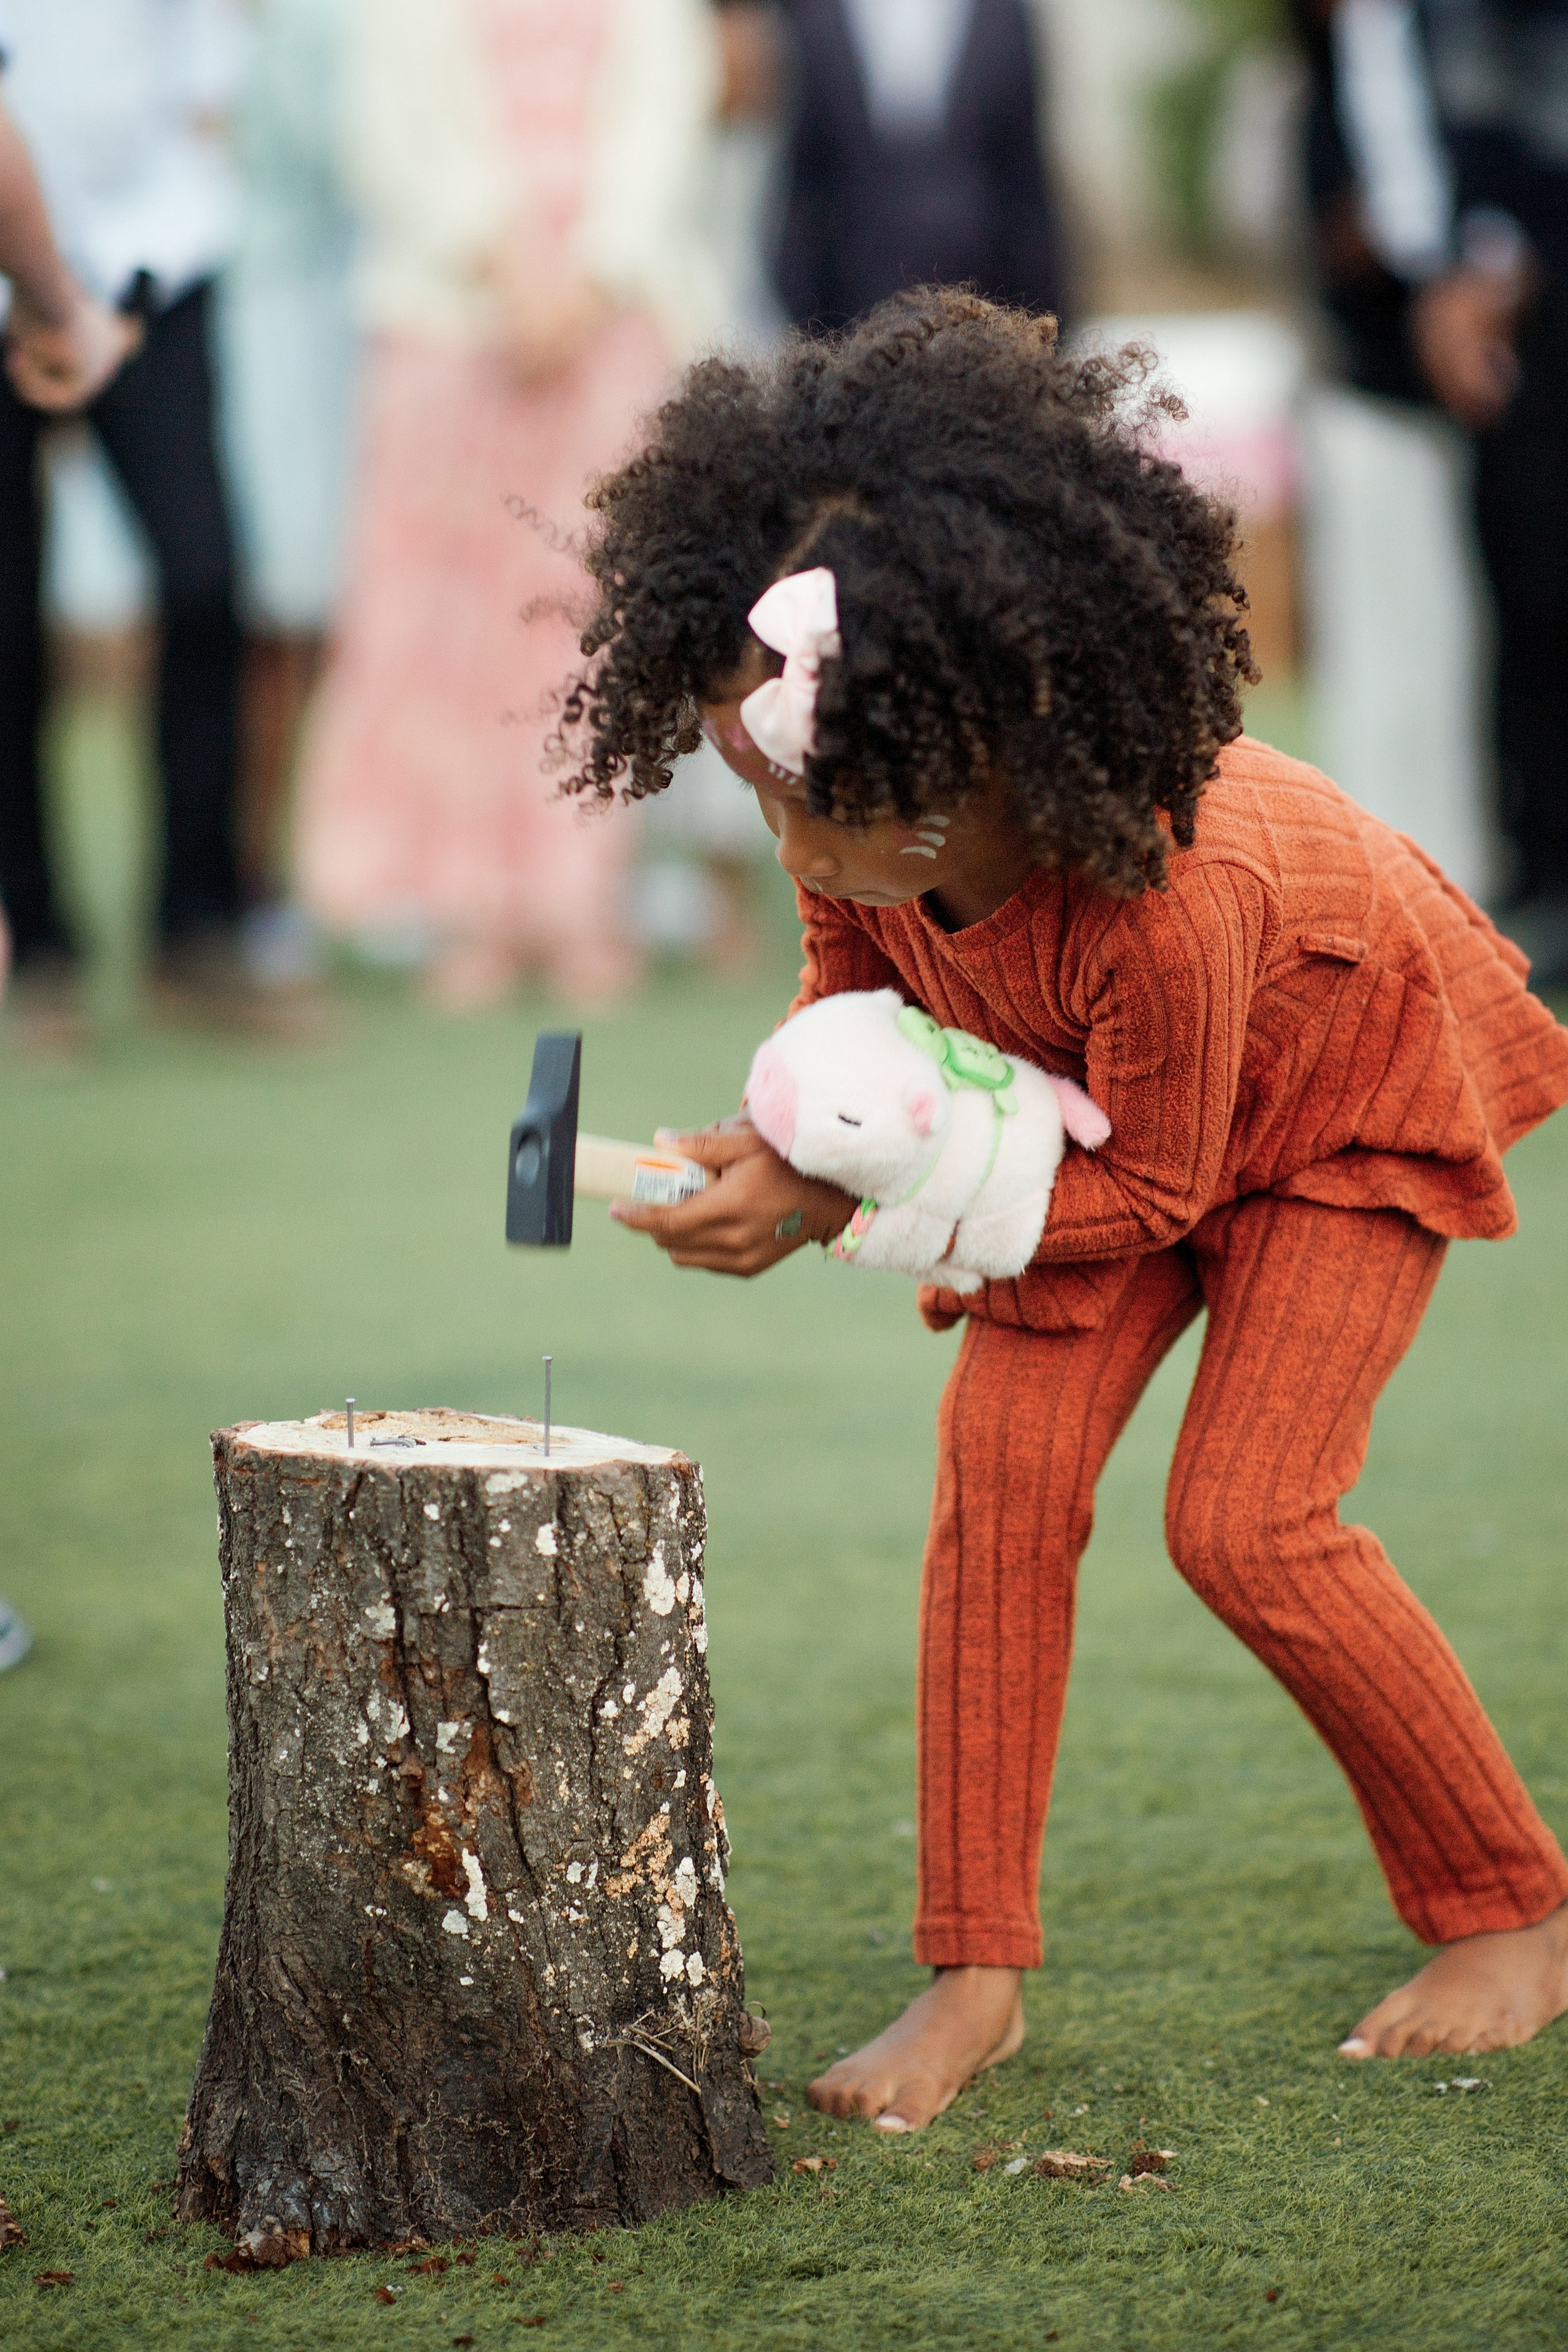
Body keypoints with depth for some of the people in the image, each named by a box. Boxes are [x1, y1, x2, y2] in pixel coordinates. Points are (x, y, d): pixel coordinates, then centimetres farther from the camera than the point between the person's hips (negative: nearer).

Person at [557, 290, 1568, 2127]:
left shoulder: (1158, 895, -44)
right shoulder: (862, 817, -25)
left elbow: (1152, 1189, -27)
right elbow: (855, 962, -1)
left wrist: (837, 1202, -33)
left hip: (1352, 1074, -6)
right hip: (1099, 1088, 6)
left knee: (1245, 1521, -15)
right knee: (1004, 1460, -11)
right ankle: (978, 1970, -5)